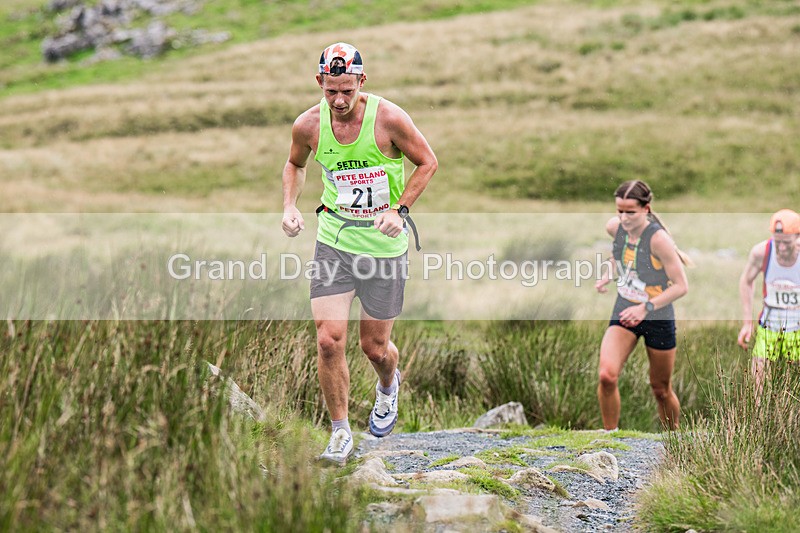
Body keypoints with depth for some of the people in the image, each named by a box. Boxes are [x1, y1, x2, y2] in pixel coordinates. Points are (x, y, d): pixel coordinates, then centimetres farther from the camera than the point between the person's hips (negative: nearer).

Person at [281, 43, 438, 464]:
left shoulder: (389, 118, -17)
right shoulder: (308, 125, -8)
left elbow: (428, 162, -3)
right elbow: (295, 164, 14)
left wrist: (399, 209, -14)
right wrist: (290, 206, -2)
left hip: (385, 245, -2)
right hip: (334, 242, 2)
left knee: (374, 346, 8)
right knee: (328, 340, -11)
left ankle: (388, 386, 46)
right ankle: (340, 433, 7)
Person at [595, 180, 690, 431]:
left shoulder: (658, 239, -24)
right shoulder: (614, 227, -7)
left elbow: (681, 286, -21)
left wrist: (646, 307, -27)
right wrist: (608, 275, 4)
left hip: (658, 318, -4)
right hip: (624, 312, 4)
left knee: (661, 389, 11)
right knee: (606, 375, -19)